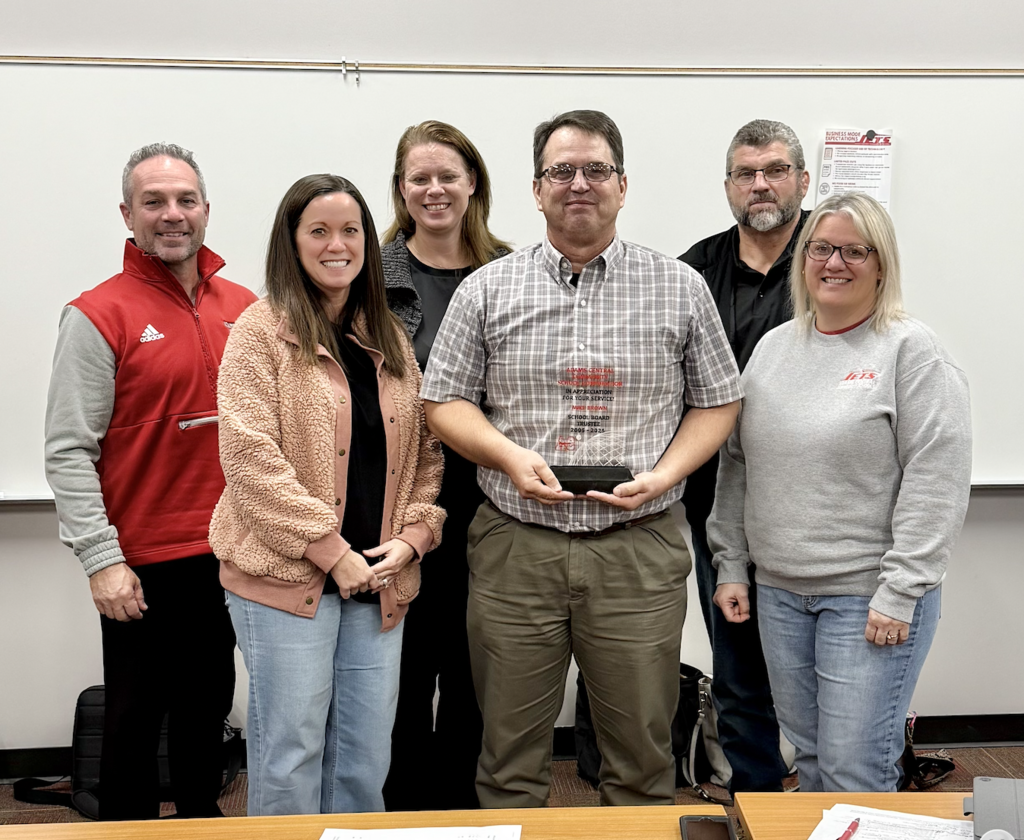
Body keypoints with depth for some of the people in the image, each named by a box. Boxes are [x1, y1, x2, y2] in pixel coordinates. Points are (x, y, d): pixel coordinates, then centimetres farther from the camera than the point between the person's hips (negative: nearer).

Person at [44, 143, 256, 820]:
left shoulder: (245, 308, 6)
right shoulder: (98, 316, -8)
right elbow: (69, 452, -11)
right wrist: (102, 559, -15)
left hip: (235, 556, 5)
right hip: (145, 565, -4)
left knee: (210, 709, 19)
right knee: (135, 720, 9)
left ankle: (203, 819, 36)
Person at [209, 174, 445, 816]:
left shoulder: (391, 339, 14)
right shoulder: (263, 330, -4)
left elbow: (425, 450, 15)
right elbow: (249, 455, -13)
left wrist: (412, 537, -2)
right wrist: (331, 551, -15)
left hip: (380, 580, 5)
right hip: (286, 574, -5)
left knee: (366, 759, 11)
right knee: (291, 754, 3)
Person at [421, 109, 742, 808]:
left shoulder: (681, 289, 5)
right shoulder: (487, 290, 5)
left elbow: (717, 403, 9)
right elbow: (444, 401, 7)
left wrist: (664, 474, -8)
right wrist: (511, 456, -11)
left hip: (639, 550, 0)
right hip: (513, 547, 1)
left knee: (644, 759, 10)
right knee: (510, 758, 11)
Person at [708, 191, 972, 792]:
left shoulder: (911, 349, -7)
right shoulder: (773, 347, 11)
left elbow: (936, 481, -13)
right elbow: (738, 464, 15)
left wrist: (900, 592, -16)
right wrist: (731, 565, 11)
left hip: (868, 595, -5)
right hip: (778, 591, 6)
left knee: (854, 772, -2)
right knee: (809, 756, 16)